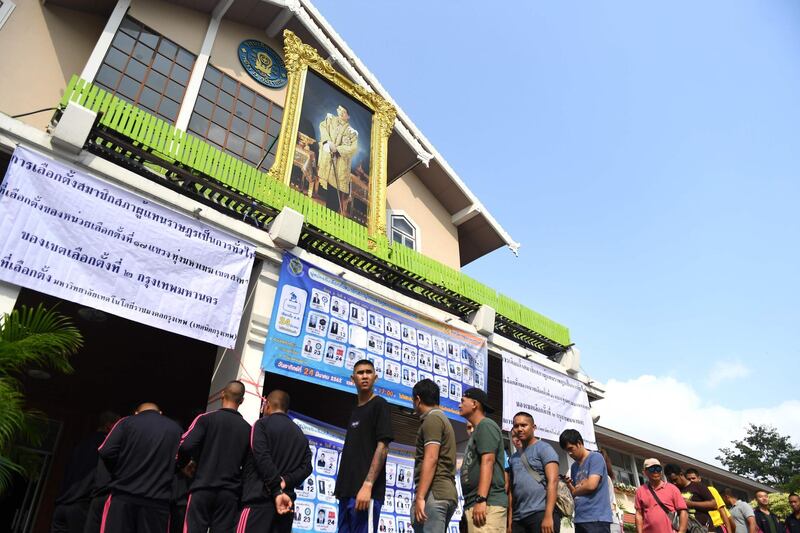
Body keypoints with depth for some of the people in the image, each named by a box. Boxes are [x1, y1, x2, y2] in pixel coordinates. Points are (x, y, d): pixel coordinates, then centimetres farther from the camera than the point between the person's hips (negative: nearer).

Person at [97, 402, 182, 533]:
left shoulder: (126, 422, 5)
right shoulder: (175, 429, 9)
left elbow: (105, 452, -4)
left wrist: (118, 473, 12)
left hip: (123, 495, -1)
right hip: (158, 500, 1)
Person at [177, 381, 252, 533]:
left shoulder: (206, 418, -3)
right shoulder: (247, 428, 4)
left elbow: (185, 446, -13)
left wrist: (183, 465, 7)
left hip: (202, 487, -2)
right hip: (230, 492, 2)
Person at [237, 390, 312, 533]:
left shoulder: (262, 424, 2)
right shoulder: (300, 434, 18)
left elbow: (263, 459, -12)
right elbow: (306, 467, 6)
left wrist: (277, 491, -13)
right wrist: (284, 482, -4)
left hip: (259, 499, -6)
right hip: (286, 502, 6)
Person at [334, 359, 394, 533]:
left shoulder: (379, 405, -3)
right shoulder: (355, 412, 20)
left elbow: (382, 447, -13)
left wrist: (367, 485, -21)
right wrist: (341, 486, 15)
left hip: (365, 490, -8)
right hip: (347, 491, 8)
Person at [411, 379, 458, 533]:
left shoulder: (432, 419, -5)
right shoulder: (443, 419, 23)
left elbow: (431, 459, -17)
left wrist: (419, 497, -20)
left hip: (434, 493, -10)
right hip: (447, 493, 10)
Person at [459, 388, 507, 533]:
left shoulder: (485, 425, -3)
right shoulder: (477, 431, 26)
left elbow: (487, 461, -15)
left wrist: (481, 499, -23)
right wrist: (471, 504, 19)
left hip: (488, 502, -9)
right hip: (474, 502, 9)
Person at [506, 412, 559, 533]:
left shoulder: (543, 448, 0)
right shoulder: (513, 458, 18)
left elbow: (552, 481, -10)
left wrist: (548, 515, -19)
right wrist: (510, 520, 9)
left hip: (541, 513, -6)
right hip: (518, 517, 6)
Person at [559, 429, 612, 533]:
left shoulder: (595, 457, -4)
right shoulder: (574, 466, 18)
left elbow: (591, 485, -15)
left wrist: (575, 491, 3)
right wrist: (569, 484, -2)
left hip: (597, 518, -7)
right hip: (579, 519, 7)